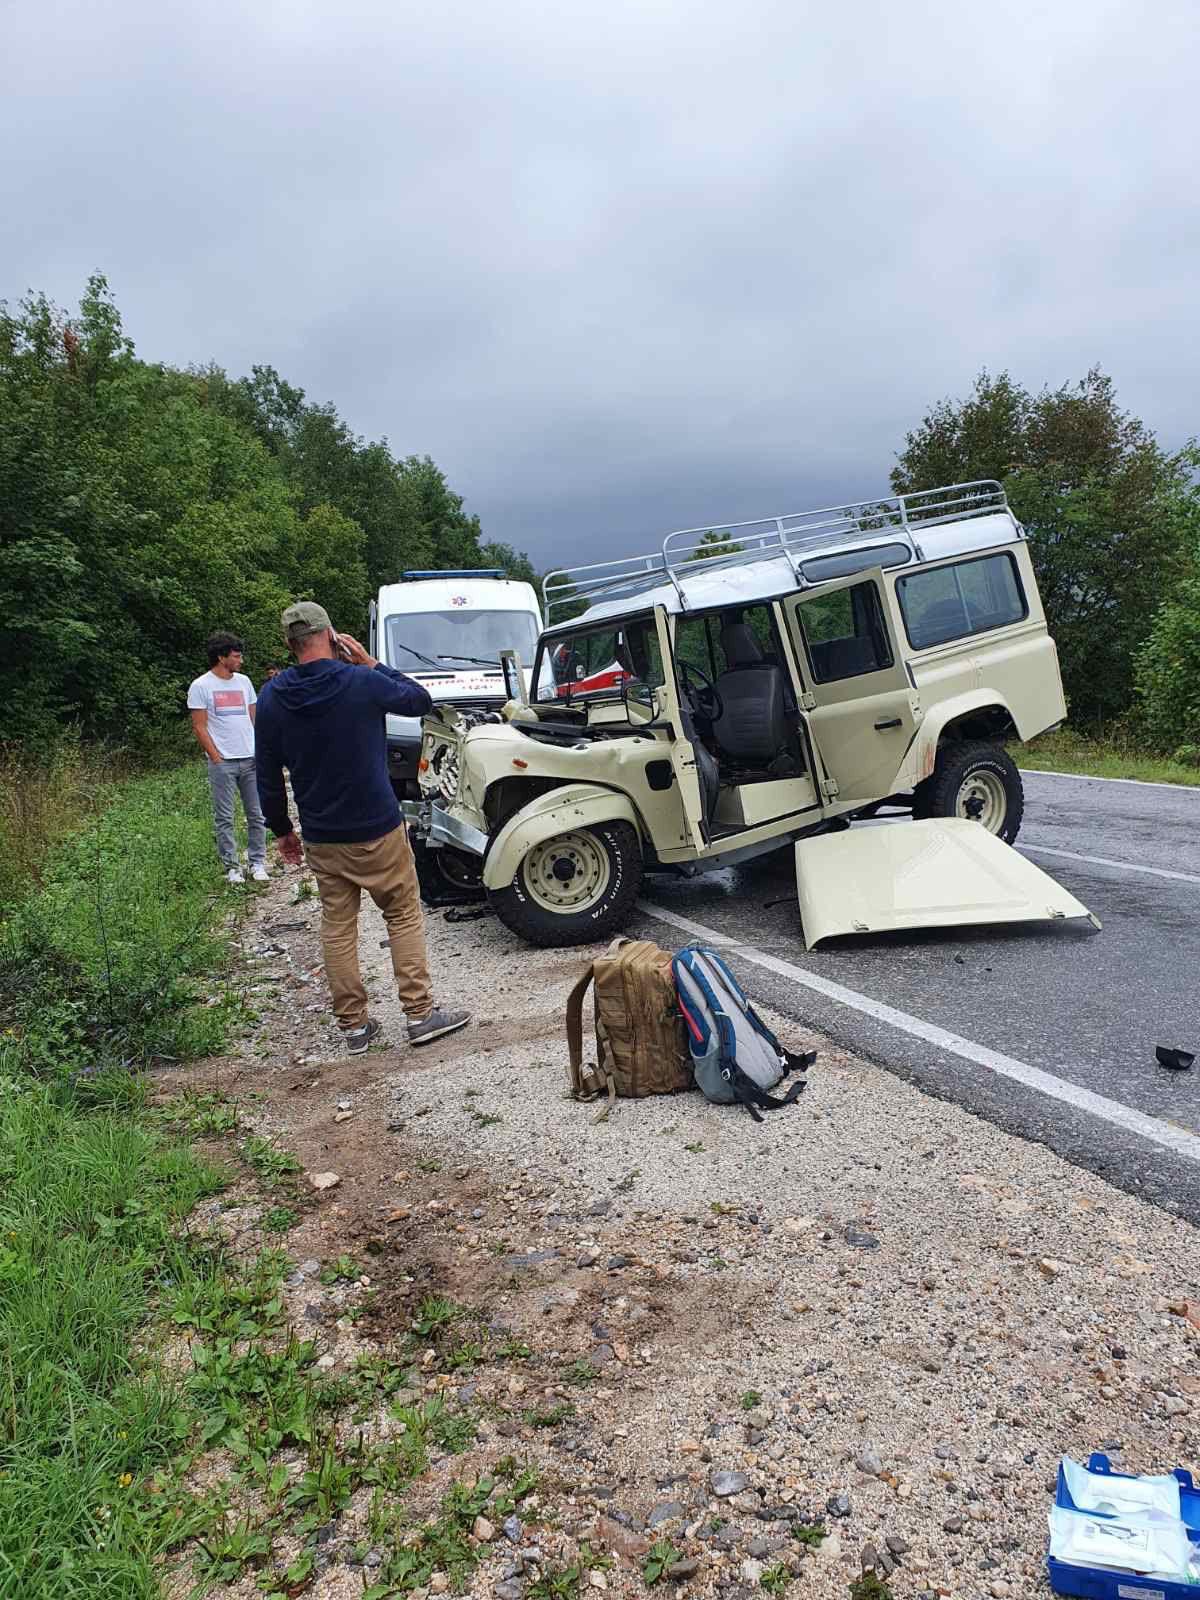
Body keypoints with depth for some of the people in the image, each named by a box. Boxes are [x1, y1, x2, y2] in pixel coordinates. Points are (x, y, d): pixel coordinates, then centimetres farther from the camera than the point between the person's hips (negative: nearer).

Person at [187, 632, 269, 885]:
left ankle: (258, 863, 14)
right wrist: (216, 758, -10)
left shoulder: (244, 682, 13)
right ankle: (232, 866, 11)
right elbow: (199, 727, -5)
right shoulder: (201, 686, -3)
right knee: (224, 818, 2)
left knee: (257, 815, 5)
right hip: (222, 762, -4)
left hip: (251, 759, 5)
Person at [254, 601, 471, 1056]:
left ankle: (353, 1026, 18)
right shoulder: (361, 682, -14)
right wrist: (371, 663, 5)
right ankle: (420, 1014, 11)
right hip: (378, 830, -3)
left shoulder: (272, 697, -2)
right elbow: (420, 700, 4)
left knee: (337, 928, 12)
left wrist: (281, 828, 16)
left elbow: (267, 775, 4)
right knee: (404, 917, 9)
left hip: (321, 838, 4)